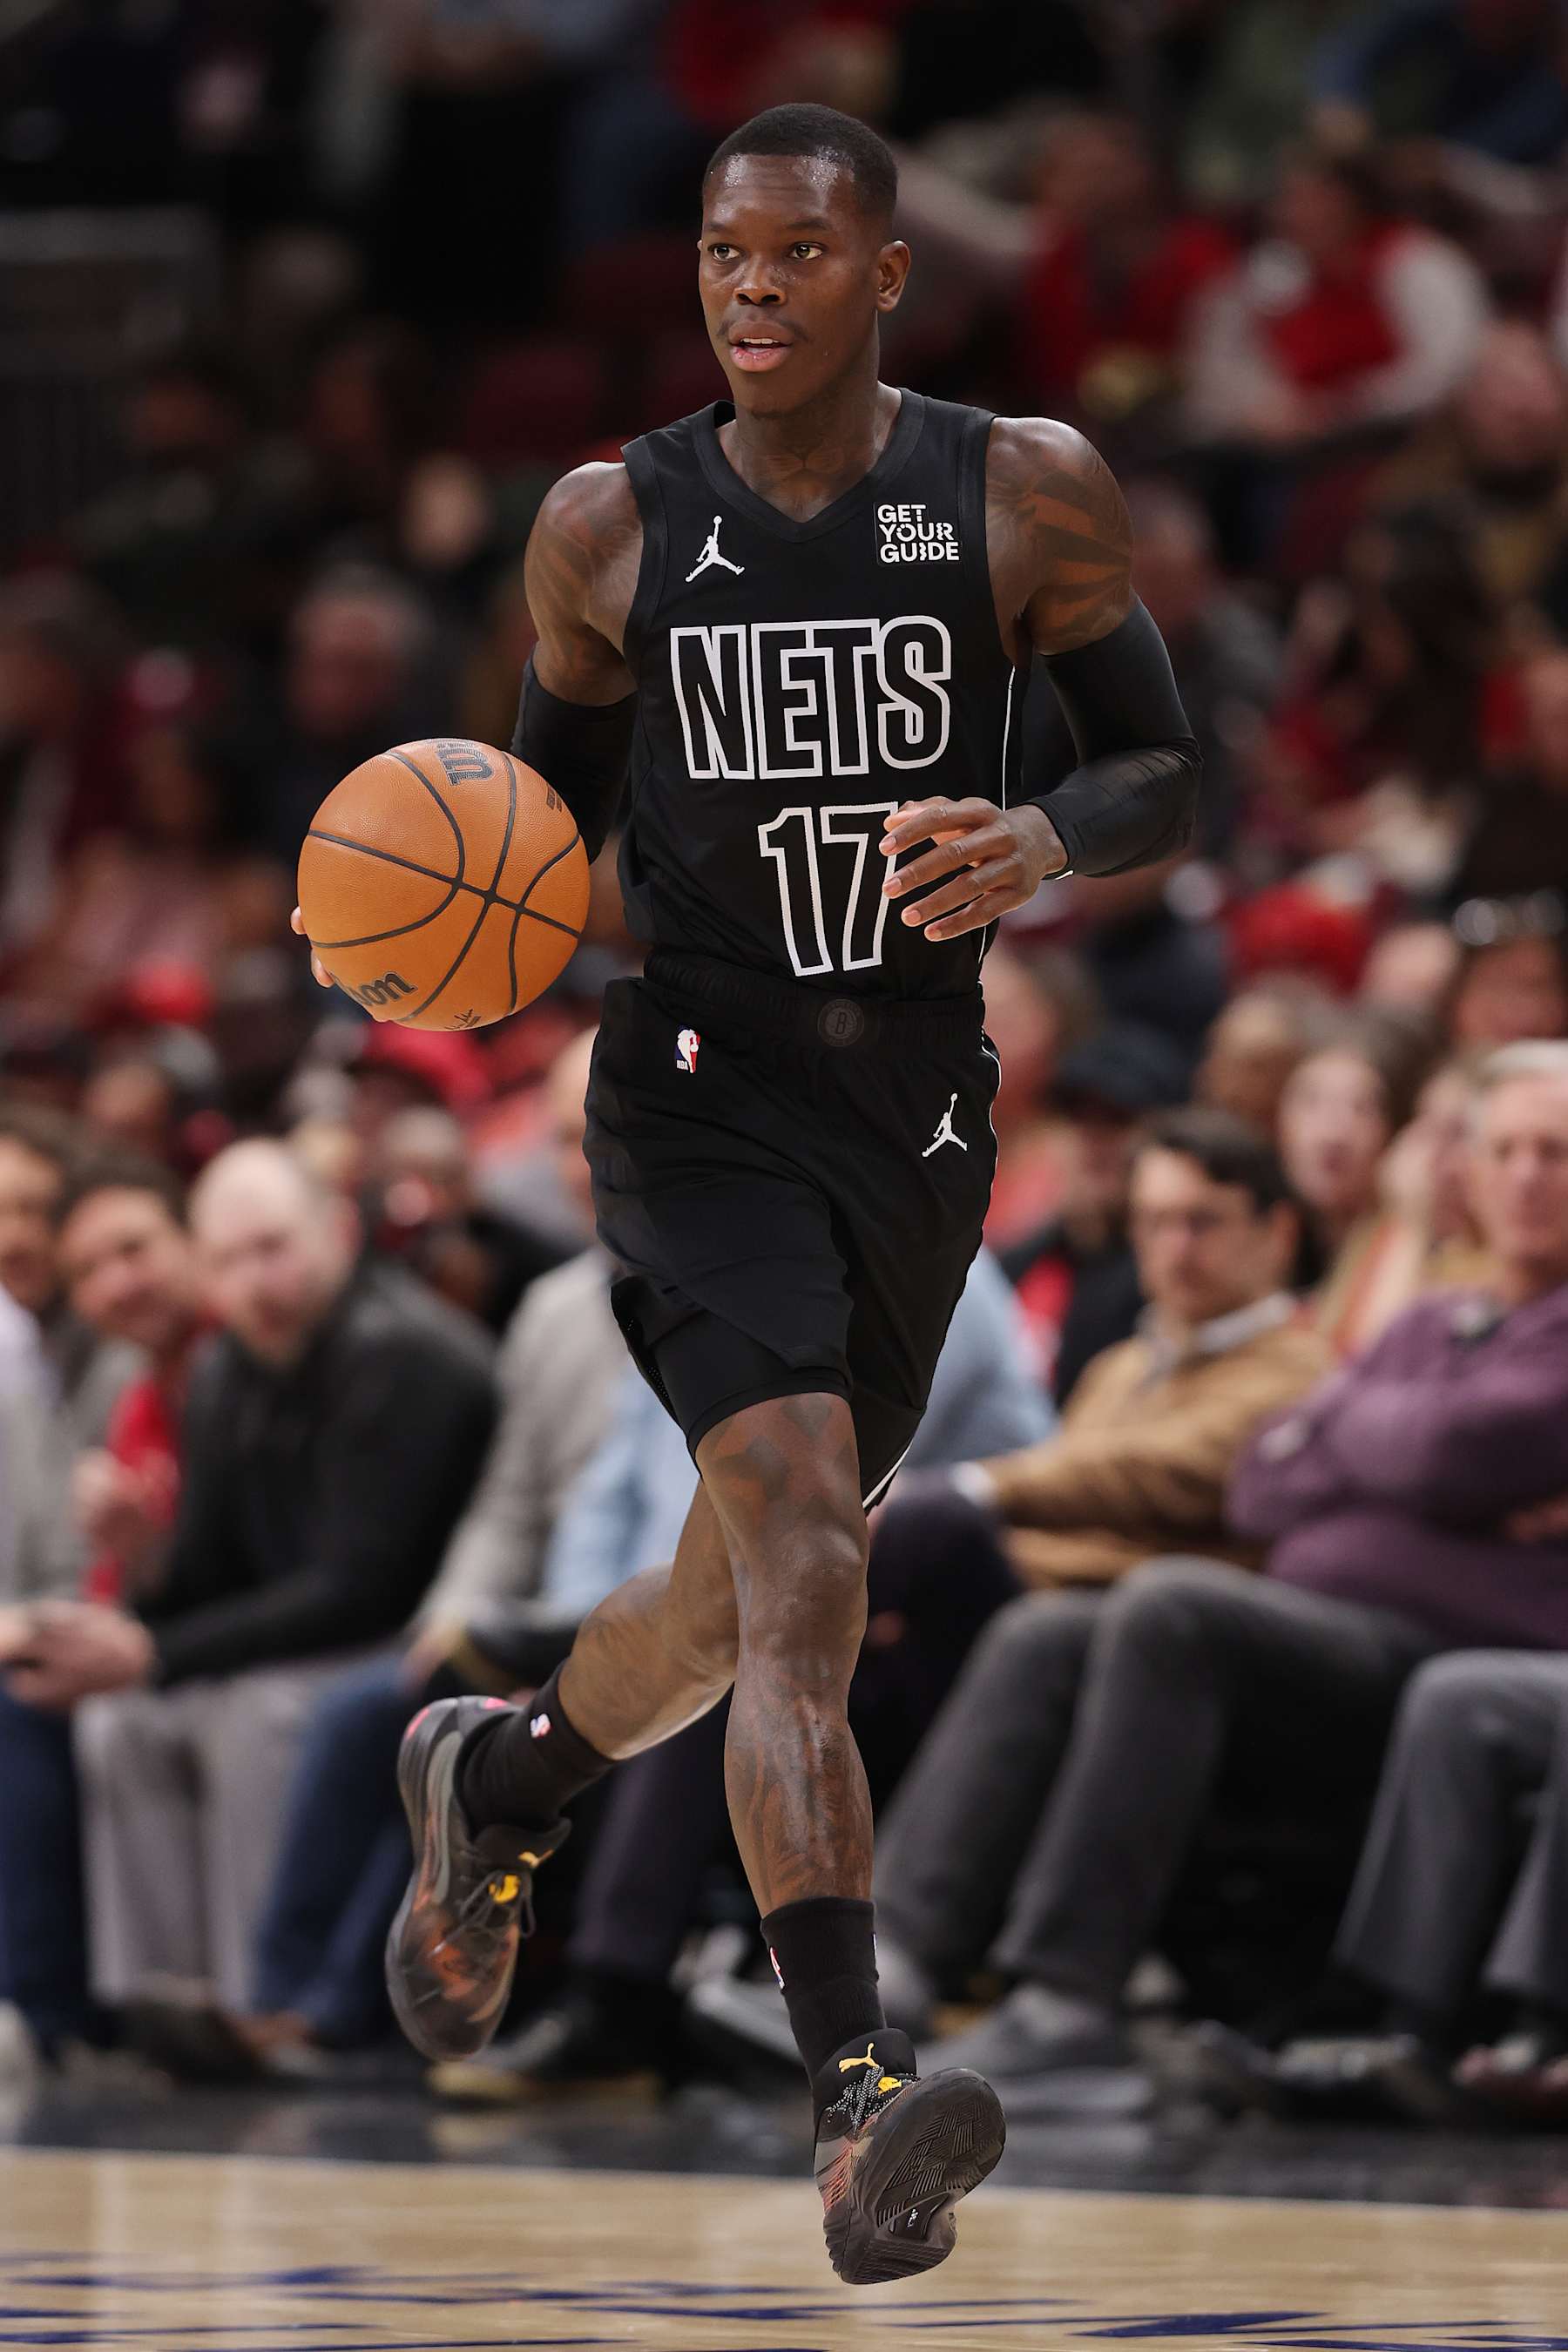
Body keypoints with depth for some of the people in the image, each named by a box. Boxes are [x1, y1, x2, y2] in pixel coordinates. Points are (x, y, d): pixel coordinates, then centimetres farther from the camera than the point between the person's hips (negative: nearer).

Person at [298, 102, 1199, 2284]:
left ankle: (498, 1783, 51)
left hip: (921, 1103, 3)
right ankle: (861, 2102, -31)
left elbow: (1167, 773, 2)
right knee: (803, 1547, -23)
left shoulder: (1025, 494, -2)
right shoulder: (612, 527, 0)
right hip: (704, 1095, -3)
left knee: (746, 1604, 18)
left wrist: (1042, 836, -20)